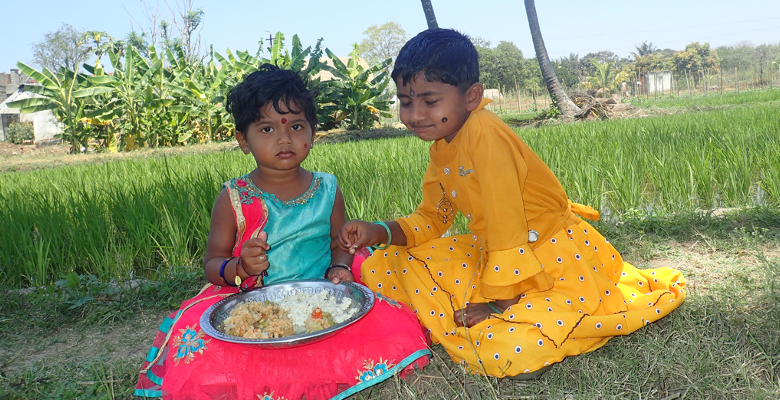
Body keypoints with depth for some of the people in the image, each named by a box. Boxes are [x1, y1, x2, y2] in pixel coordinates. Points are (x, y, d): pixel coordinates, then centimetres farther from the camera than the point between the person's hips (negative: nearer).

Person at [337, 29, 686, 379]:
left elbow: (507, 226, -25)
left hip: (553, 262, -8)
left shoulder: (484, 133, -24)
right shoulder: (441, 147, 5)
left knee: (507, 353, -34)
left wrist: (498, 302, -18)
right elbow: (430, 219, 11)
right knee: (381, 268, 0)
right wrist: (380, 233, -6)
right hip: (493, 254, 8)